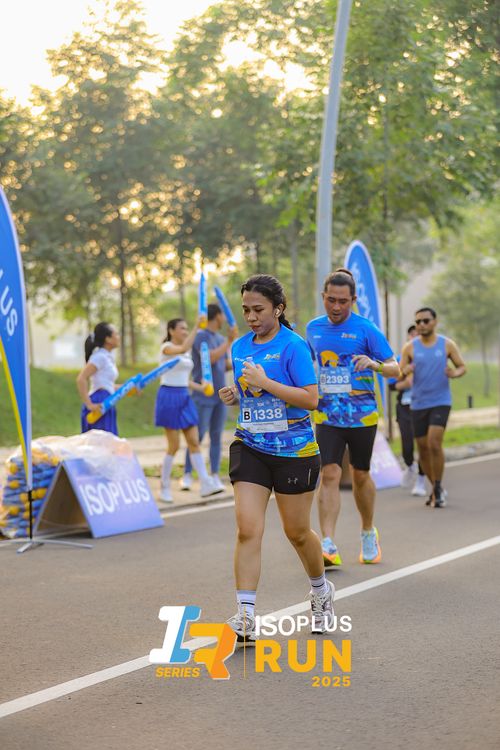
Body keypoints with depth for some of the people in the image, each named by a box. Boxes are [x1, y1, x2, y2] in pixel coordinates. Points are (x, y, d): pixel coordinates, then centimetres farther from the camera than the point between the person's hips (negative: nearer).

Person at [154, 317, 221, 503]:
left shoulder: (187, 352, 14)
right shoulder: (167, 348, -9)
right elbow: (182, 349, -32)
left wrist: (200, 387, 7)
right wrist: (197, 326, -32)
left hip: (184, 398, 7)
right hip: (169, 397, -7)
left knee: (194, 442, 1)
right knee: (173, 445, -4)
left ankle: (205, 485, -2)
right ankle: (164, 488, 9)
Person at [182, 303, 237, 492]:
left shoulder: (221, 339, 13)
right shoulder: (200, 336, -9)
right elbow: (210, 358, -23)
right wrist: (230, 341, -18)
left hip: (220, 396, 6)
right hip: (203, 396, -6)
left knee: (216, 436, 5)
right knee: (197, 436, -5)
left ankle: (215, 476, 7)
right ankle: (187, 475, 3)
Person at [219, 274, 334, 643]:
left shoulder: (293, 345, -11)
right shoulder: (240, 347, 8)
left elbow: (310, 398, -17)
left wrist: (264, 383, -22)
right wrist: (235, 394, 2)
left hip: (294, 449, -4)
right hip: (250, 448, 4)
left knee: (297, 531, 10)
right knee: (248, 528, -10)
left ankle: (321, 591, 38)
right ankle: (246, 617, -10)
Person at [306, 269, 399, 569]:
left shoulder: (366, 329, -7)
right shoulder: (314, 328, 6)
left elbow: (395, 369, -8)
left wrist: (374, 364, -28)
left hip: (362, 416, -2)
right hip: (327, 416, 2)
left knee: (361, 475, 11)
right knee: (329, 474, -12)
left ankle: (368, 533, 34)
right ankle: (328, 547, -17)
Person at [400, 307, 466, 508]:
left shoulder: (447, 344, 0)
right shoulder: (409, 347, 2)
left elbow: (463, 367, 8)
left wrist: (455, 373, -16)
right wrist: (405, 372, -22)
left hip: (440, 402, -2)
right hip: (418, 404, 3)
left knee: (434, 443, -18)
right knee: (423, 448, 7)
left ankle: (438, 489, -6)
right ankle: (436, 489, 24)